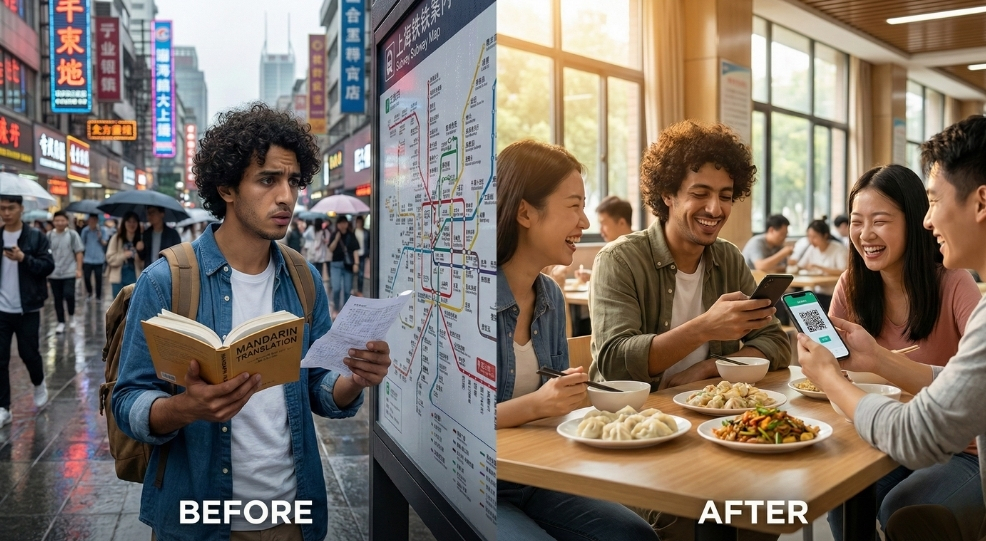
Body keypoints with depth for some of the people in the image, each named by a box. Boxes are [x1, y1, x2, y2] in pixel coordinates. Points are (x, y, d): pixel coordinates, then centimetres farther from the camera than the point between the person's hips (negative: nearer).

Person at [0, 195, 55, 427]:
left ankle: (39, 385, 38)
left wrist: (24, 258, -23)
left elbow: (48, 266, -10)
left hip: (27, 309, -3)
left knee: (29, 353, 8)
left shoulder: (36, 237, -4)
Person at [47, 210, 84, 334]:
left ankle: (72, 316, 16)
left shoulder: (72, 235, -3)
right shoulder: (49, 236, 2)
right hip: (54, 273, 2)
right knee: (58, 299, 7)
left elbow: (79, 253, -1)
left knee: (69, 295, -11)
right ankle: (61, 322, 17)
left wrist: (79, 269, -6)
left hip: (69, 272, -2)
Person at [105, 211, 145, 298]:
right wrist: (124, 255, -15)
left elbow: (144, 262, -4)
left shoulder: (141, 239, 1)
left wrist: (141, 251, -20)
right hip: (119, 278, 1)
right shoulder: (116, 238, 2)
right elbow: (110, 258, -2)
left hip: (136, 278, 0)